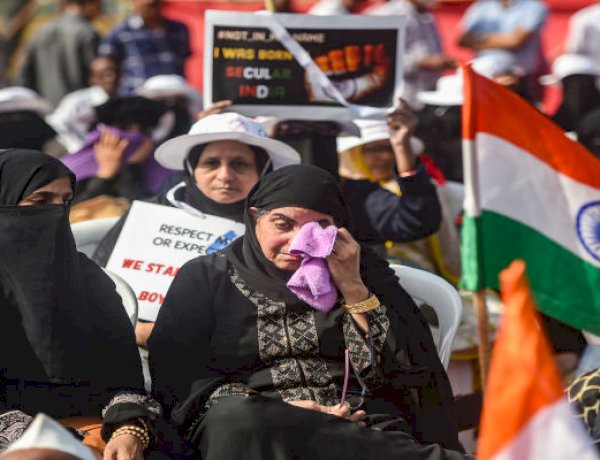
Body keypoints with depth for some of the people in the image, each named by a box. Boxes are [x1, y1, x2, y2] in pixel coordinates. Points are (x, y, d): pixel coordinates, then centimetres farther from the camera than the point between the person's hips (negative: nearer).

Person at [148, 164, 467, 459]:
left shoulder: (363, 272, 17)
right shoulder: (206, 277, 14)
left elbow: (403, 373, 7)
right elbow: (175, 380, 1)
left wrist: (353, 289, 0)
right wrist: (274, 413, -13)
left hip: (365, 432, -2)